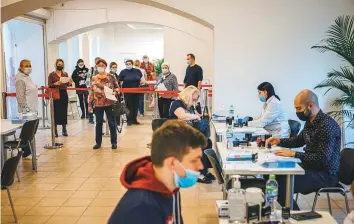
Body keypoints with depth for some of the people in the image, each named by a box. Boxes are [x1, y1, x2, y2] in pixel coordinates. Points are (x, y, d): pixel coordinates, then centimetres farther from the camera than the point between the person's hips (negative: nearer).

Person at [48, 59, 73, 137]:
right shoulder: (52, 75, -1)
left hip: (64, 94, 3)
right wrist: (55, 84, -22)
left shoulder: (65, 74, 10)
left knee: (64, 112, 5)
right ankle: (55, 130, 4)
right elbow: (49, 85, -5)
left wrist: (70, 83, -10)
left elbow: (67, 85, 11)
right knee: (56, 112, -3)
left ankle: (64, 130, 12)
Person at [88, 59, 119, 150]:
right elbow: (92, 92, 8)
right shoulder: (94, 78, 7)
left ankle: (114, 142, 13)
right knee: (98, 123, 10)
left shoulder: (111, 76, 0)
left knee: (111, 123, 3)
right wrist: (90, 104, 5)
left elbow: (117, 87, 4)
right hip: (98, 104, 3)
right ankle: (98, 142, 20)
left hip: (109, 103, -2)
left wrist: (114, 92, -17)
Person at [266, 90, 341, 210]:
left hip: (324, 174, -10)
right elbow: (299, 140, 23)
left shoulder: (327, 125, -24)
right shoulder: (310, 122, 6)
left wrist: (294, 154, -24)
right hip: (311, 167, 10)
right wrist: (279, 141, 7)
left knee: (281, 186, -22)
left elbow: (322, 158, -28)